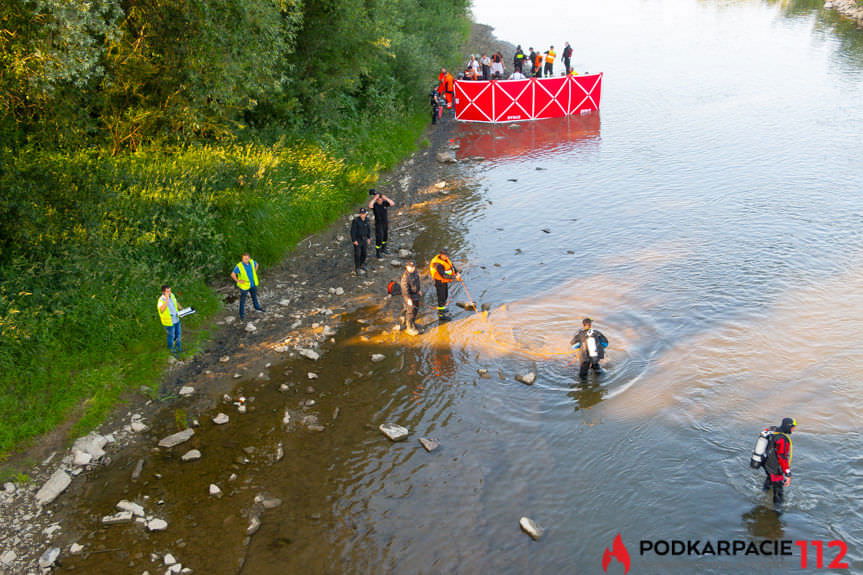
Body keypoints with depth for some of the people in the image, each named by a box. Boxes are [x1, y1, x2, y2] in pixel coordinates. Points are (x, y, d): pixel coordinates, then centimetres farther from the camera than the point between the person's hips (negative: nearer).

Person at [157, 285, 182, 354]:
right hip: (169, 321, -6)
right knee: (171, 336, 16)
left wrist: (181, 309, 3)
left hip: (176, 319, 6)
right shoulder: (161, 300, -30)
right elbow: (161, 310, -50)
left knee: (177, 334, 24)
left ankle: (178, 346, 49)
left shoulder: (172, 295, -10)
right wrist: (167, 299, -53)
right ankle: (171, 348, 42)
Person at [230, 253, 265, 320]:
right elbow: (232, 274, -22)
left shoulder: (251, 262, -14)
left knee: (254, 295, 27)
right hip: (244, 285, -5)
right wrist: (238, 281, -19)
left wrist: (254, 273, 6)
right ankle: (242, 313, 30)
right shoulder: (239, 266, -28)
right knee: (243, 299, 11)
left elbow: (256, 264, 10)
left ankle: (257, 306, 53)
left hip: (253, 283, 5)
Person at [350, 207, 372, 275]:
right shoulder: (355, 221, -21)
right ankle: (357, 268, 8)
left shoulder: (366, 220, -2)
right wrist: (354, 240, -19)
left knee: (364, 253, 16)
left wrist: (369, 238, 12)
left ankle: (362, 264, 38)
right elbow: (353, 231, -19)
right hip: (357, 239, -6)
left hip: (364, 239, 6)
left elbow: (368, 229, 11)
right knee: (357, 254, -3)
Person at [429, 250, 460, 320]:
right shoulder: (438, 264, -31)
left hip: (445, 281, 9)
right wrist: (455, 277, -34)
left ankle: (442, 309, 45)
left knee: (445, 296, 24)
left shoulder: (445, 259, -4)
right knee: (441, 298, -3)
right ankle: (440, 315, 6)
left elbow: (451, 265, 5)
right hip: (440, 282, -9)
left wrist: (457, 273, -10)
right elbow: (443, 275, -35)